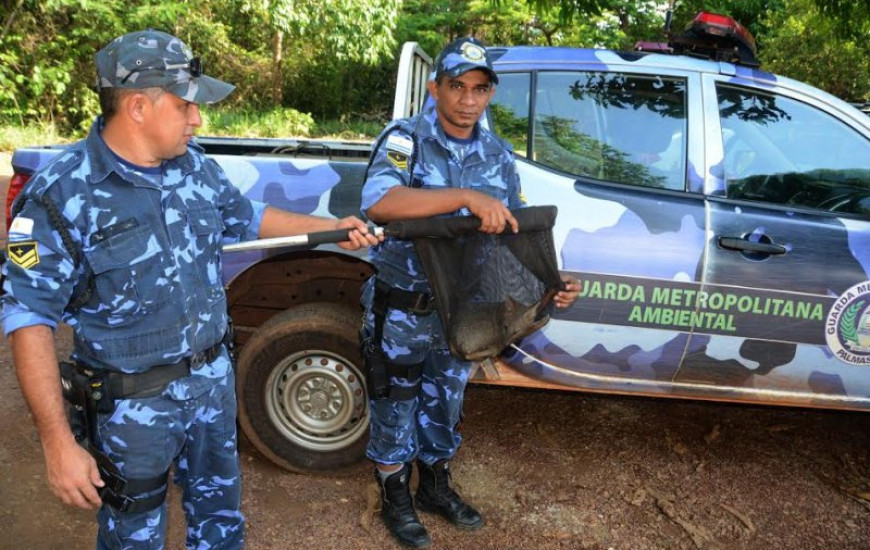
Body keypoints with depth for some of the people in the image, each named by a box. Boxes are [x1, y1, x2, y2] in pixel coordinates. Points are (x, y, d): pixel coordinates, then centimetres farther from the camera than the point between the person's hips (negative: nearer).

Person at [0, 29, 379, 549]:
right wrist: (58, 442, -21)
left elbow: (246, 218, 15)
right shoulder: (62, 195, -20)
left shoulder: (196, 164, -4)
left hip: (214, 379, 5)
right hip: (134, 404, -5)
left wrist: (333, 227, 11)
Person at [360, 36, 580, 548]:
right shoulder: (406, 139, -17)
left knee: (445, 402, 21)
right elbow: (378, 202, -36)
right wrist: (467, 196, -43)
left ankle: (436, 486, 43)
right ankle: (396, 497, 35)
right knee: (398, 404, 13)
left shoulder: (499, 156, 0)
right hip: (402, 306, -4)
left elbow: (514, 234, 5)